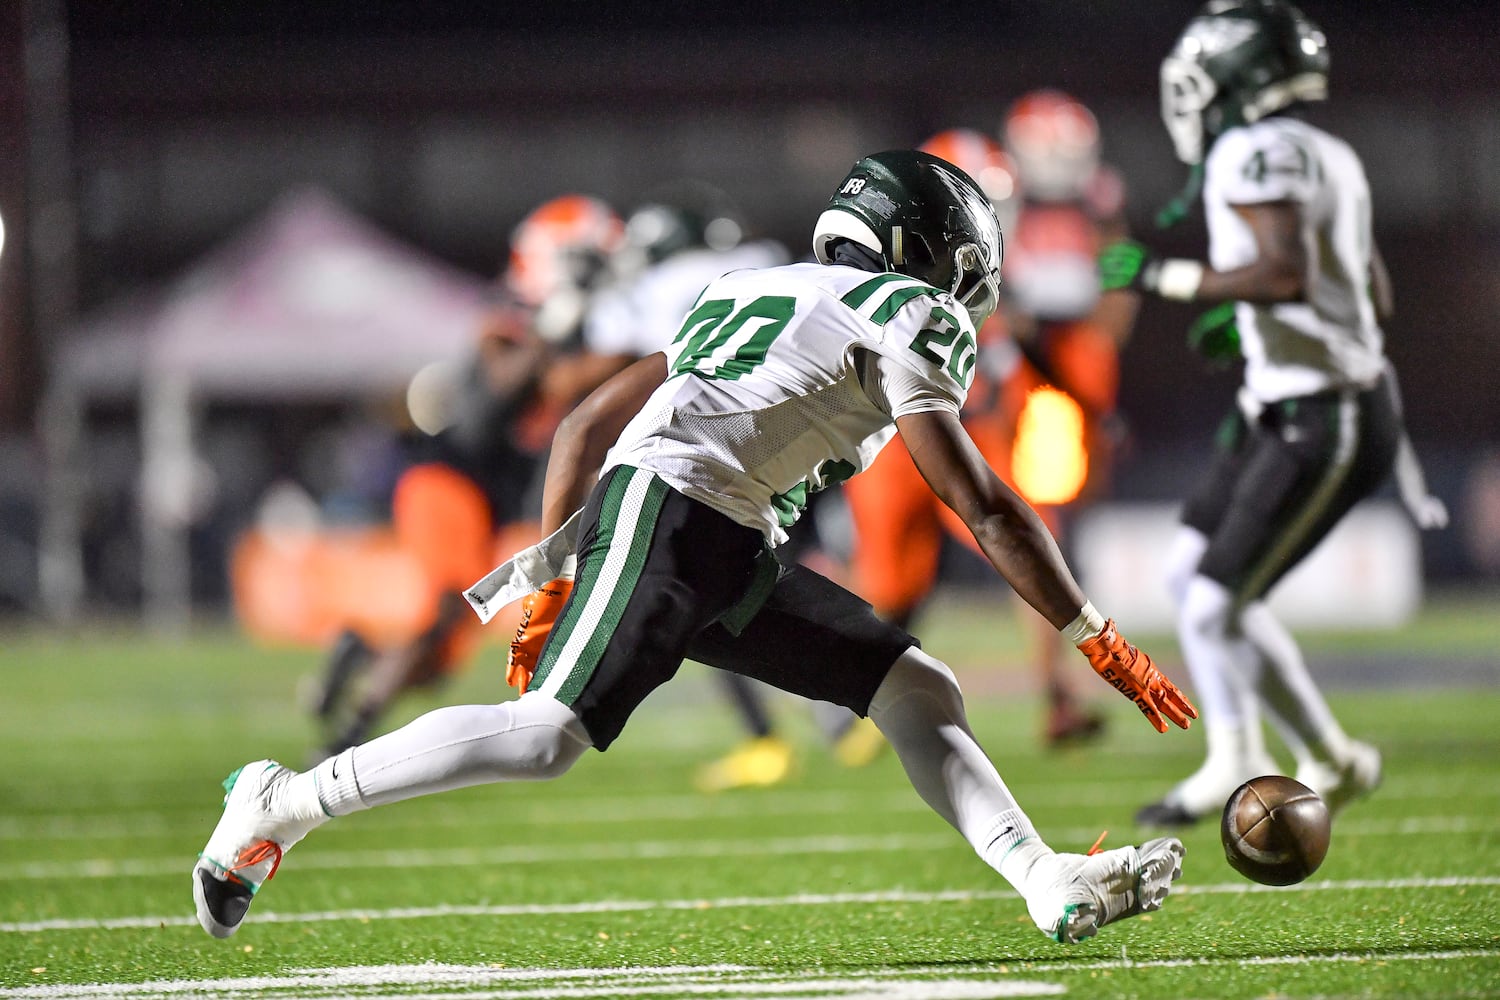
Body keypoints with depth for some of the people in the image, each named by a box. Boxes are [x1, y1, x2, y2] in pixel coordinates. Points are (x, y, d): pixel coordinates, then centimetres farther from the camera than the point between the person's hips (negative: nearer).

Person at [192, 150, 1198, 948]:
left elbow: (587, 425, 24)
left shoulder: (757, 293, 28)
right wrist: (1102, 642, 2)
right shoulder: (908, 315, 3)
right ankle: (284, 805, -9)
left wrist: (551, 581, 22)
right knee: (548, 734, -17)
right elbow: (985, 507, -2)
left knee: (917, 691, 5)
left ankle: (1053, 886, -5)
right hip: (670, 507, -10)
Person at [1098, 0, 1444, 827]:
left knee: (1218, 609, -6)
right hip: (1290, 410, 10)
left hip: (1324, 423, -10)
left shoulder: (1257, 154, -16)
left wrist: (1165, 279, -20)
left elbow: (1289, 273, -30)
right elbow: (1375, 297, 20)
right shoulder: (1328, 158, 14)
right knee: (1188, 570, 15)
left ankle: (1333, 765, 9)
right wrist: (1245, 324, 19)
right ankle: (1233, 762, 20)